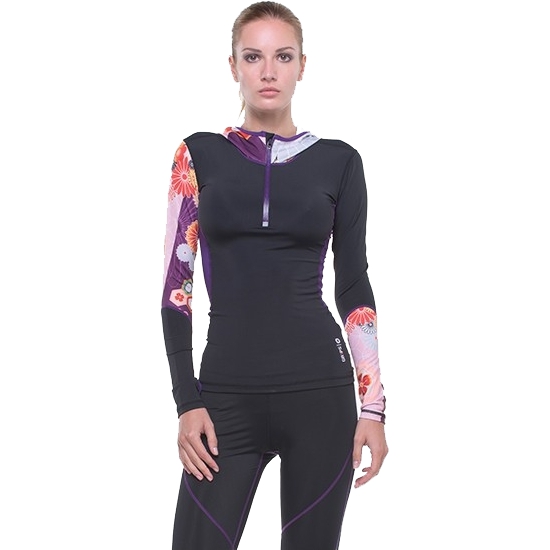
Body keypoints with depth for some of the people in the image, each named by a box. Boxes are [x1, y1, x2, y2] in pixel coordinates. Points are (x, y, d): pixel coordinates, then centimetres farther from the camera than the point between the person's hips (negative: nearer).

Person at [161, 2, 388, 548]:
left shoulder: (338, 161, 6)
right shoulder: (200, 154, 5)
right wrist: (187, 401, -4)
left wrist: (373, 404, 0)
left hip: (319, 390, 0)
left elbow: (354, 288, 7)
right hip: (226, 392, 0)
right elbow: (176, 285, 3)